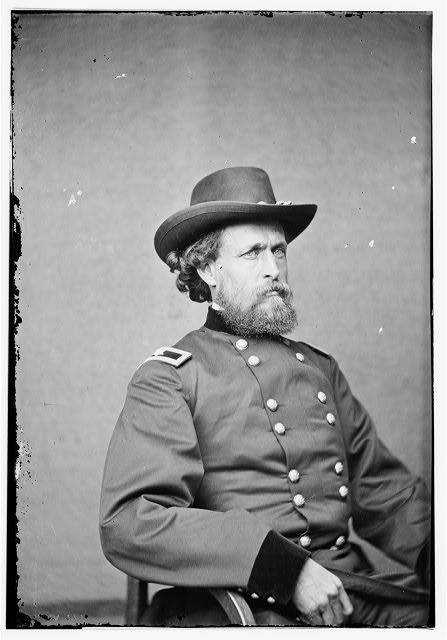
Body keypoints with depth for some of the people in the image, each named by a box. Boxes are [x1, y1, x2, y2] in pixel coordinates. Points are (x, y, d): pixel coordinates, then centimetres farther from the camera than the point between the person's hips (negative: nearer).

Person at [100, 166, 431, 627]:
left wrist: (434, 552, -3)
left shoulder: (319, 368, 18)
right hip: (257, 600, -4)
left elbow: (385, 486, 17)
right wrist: (287, 567, -19)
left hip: (364, 578, 5)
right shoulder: (167, 378, 0)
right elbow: (127, 523, -12)